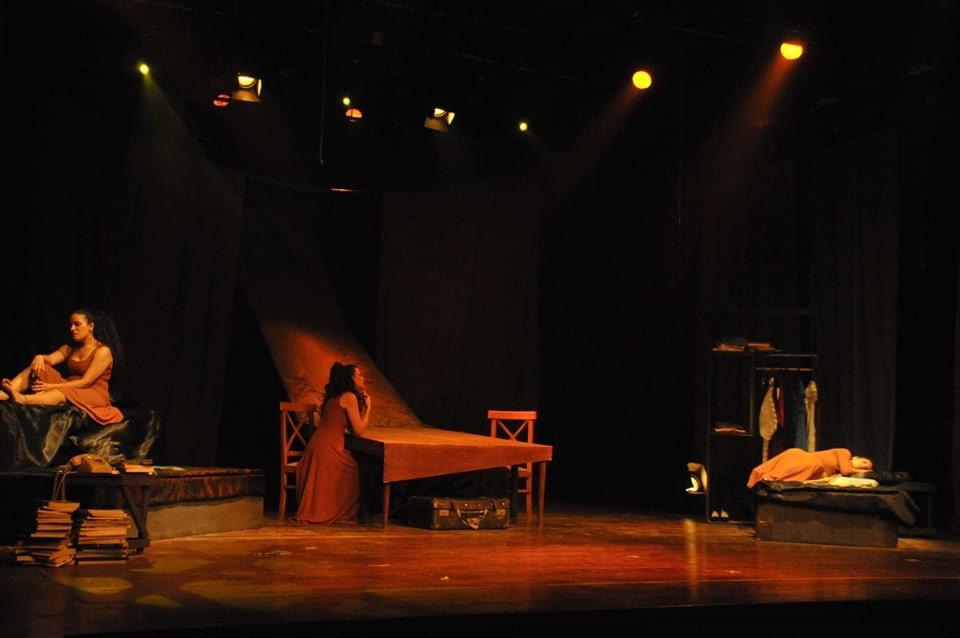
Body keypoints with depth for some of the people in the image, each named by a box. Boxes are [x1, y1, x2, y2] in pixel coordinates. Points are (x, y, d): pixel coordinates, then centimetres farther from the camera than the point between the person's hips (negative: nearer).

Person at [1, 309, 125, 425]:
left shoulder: (103, 351, -7)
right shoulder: (70, 348, 17)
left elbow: (85, 382, -15)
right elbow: (50, 359, -2)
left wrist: (51, 386, -23)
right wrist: (40, 357, -27)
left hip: (93, 395, -7)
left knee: (62, 394, -39)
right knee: (37, 367, -13)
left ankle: (20, 399, -65)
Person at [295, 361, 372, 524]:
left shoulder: (335, 397, 19)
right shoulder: (349, 397, -9)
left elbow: (350, 427, 18)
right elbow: (358, 430, -10)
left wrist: (362, 403, 18)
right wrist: (368, 407, 1)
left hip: (319, 444, 9)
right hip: (328, 448, -9)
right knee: (354, 470, 8)